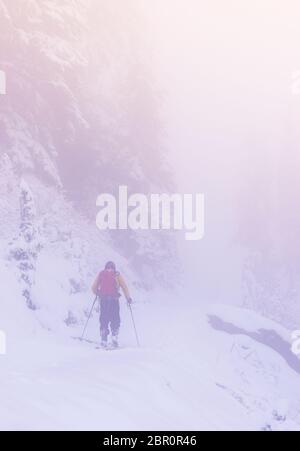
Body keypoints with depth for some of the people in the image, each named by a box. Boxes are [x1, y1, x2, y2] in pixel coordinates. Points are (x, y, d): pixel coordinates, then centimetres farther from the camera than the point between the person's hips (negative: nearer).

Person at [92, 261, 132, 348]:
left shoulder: (100, 274, 12)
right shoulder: (117, 275, 7)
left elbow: (94, 288, 12)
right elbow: (124, 287, 1)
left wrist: (98, 294, 31)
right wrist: (128, 298, 10)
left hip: (103, 300, 2)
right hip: (114, 299, -2)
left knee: (104, 319, 8)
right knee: (115, 319, 7)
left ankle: (104, 340, 0)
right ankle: (114, 336, -12)